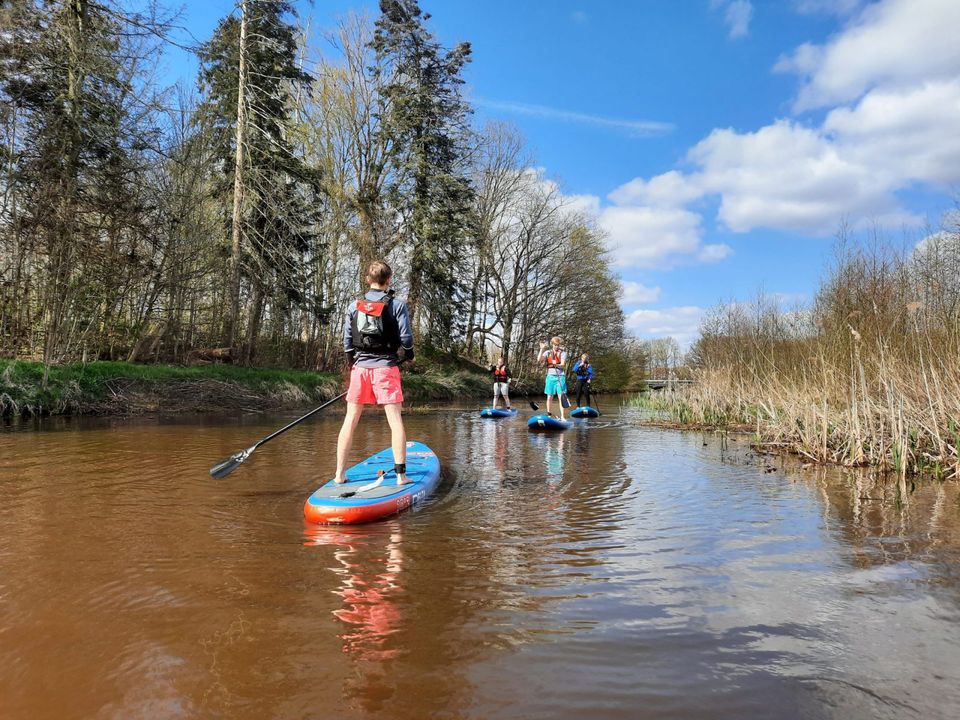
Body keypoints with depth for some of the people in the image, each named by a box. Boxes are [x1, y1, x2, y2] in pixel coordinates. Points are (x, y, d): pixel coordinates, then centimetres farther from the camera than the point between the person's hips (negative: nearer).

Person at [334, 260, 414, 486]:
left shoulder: (354, 306, 6)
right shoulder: (397, 304, -3)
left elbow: (347, 340, 7)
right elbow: (406, 336, -4)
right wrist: (409, 353, 15)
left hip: (360, 367, 3)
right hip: (386, 366, -3)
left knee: (350, 420, 8)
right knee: (395, 420, 0)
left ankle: (340, 473, 12)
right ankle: (401, 474, -2)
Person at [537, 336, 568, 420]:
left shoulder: (562, 352, 2)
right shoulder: (547, 352, 6)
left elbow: (563, 365, -9)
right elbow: (539, 360, -8)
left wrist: (556, 364, -30)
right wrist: (542, 349, -13)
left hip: (560, 376, -1)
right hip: (550, 376, 1)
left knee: (560, 397, -4)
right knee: (549, 397, 5)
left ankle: (562, 416, -3)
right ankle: (548, 414, 15)